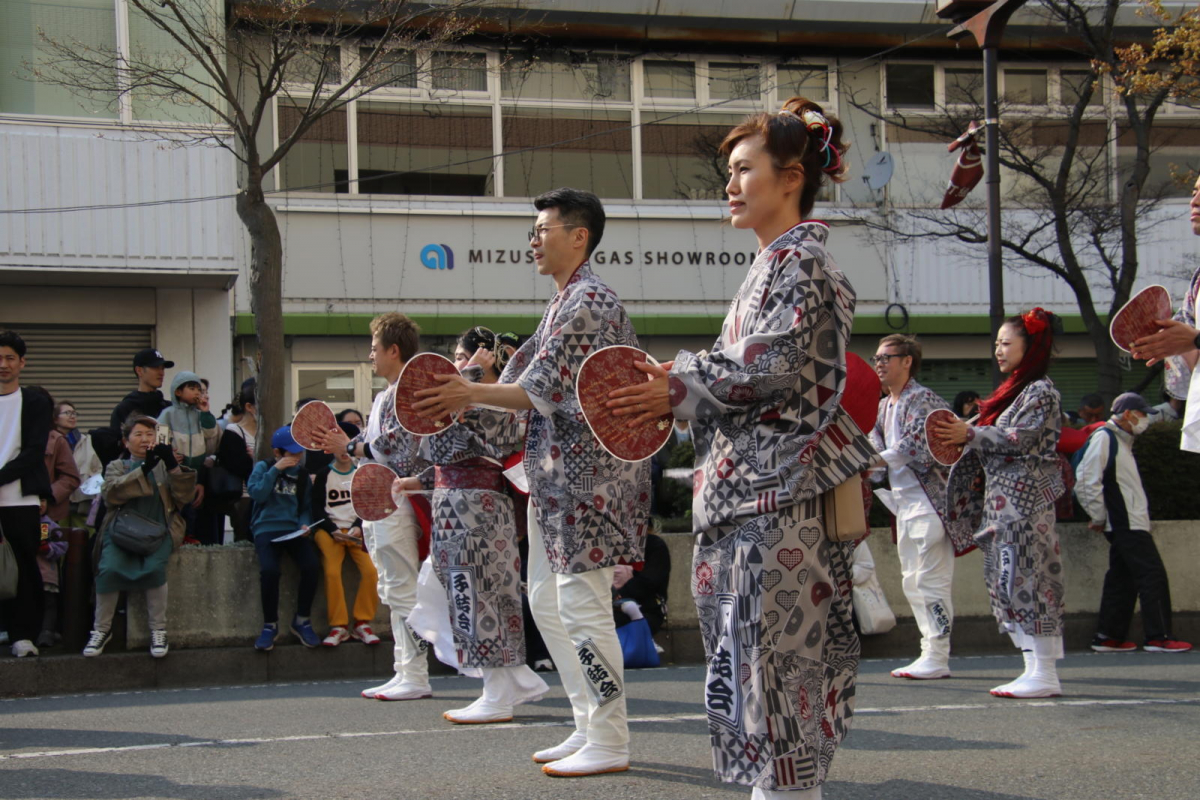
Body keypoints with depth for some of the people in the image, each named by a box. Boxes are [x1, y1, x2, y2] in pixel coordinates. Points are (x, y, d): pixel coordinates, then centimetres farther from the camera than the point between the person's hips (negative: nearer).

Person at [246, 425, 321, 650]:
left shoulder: (302, 474, 16)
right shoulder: (263, 468, 7)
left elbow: (306, 506, 16)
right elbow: (257, 494, -8)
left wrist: (305, 524, -4)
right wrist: (275, 470, -11)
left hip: (294, 529, 3)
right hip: (267, 528, -3)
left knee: (312, 566, -25)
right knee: (269, 570, -31)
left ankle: (302, 621, -6)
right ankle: (270, 625, -12)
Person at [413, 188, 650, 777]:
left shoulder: (589, 302, -14)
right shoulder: (563, 303, 18)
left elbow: (545, 388, -19)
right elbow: (528, 378, 17)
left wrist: (471, 393, -15)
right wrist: (464, 399, 5)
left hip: (586, 475, -11)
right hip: (557, 475, 11)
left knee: (582, 606, -8)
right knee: (547, 601, 13)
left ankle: (609, 745, -2)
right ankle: (589, 727, 19)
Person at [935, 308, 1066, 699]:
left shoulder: (1040, 391, -7)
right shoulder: (1014, 390, 21)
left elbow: (1021, 439, -17)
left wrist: (971, 434, -15)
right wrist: (965, 437, 8)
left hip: (1024, 497, -9)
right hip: (1003, 498, 9)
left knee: (1025, 578, -11)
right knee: (1010, 579, 6)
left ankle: (1045, 674, -9)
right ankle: (1035, 669, 8)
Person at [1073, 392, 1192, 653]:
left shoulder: (1121, 442, 21)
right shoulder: (1103, 438, -11)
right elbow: (1086, 481, -18)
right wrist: (1099, 517, -12)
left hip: (1132, 523, 10)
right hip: (1126, 525, -10)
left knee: (1122, 578, 10)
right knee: (1153, 574, -10)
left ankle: (1108, 636, 13)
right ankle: (1158, 637, -8)